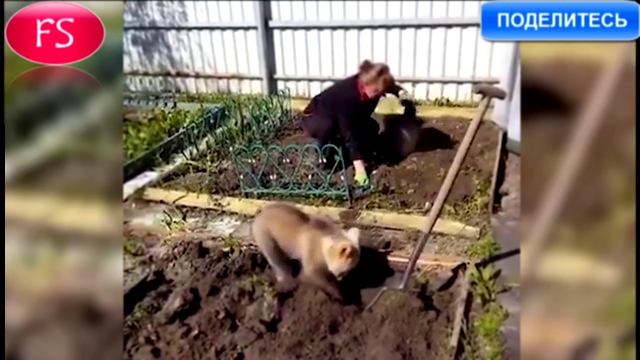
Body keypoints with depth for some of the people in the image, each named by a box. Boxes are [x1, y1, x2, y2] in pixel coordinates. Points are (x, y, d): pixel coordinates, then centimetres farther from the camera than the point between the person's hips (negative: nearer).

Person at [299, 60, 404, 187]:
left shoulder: (369, 86, -19)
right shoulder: (347, 95, -40)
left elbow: (390, 86, 7)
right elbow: (350, 132, -43)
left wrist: (400, 92, -15)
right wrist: (359, 169, -47)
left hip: (341, 119, 7)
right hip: (313, 119, -7)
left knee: (371, 127, -12)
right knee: (328, 125, -40)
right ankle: (325, 159, -16)